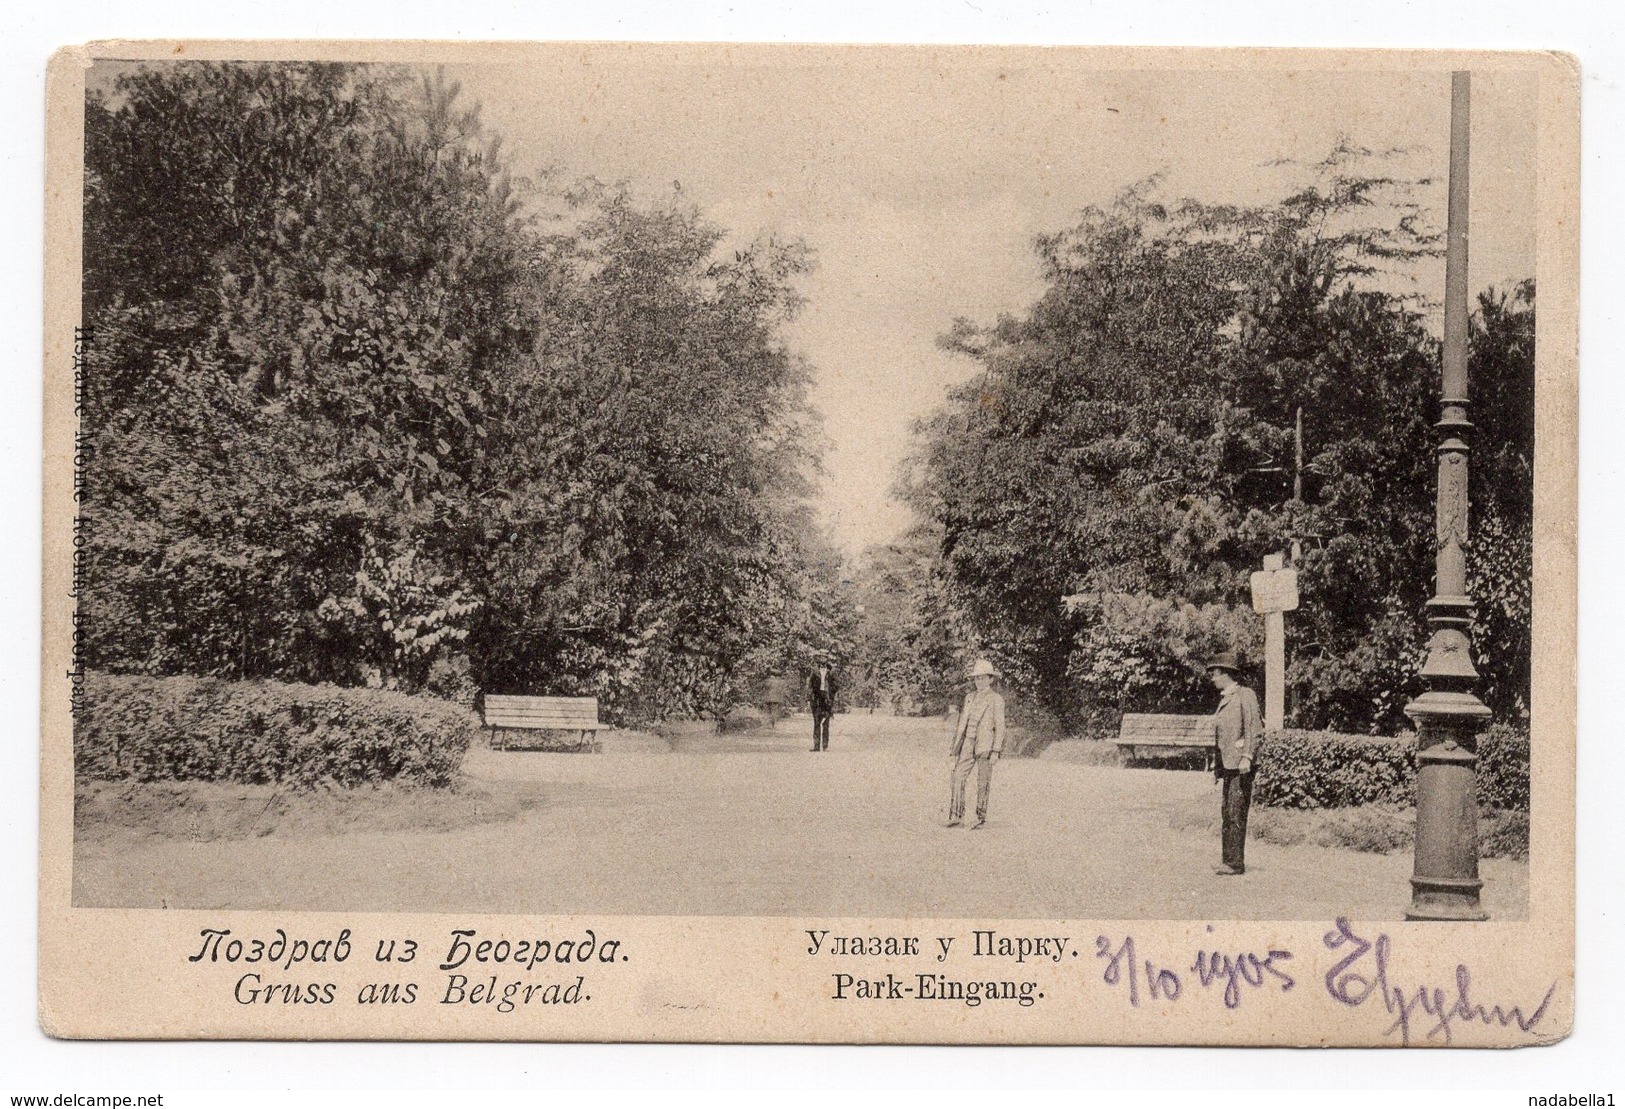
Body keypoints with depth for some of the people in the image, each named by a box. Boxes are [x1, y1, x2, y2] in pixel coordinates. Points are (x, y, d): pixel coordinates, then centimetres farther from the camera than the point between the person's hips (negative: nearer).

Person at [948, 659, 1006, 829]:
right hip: (968, 745, 5)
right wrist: (956, 747, 14)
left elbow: (1000, 727, -4)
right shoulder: (969, 697, 14)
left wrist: (996, 751, -11)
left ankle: (981, 818, 8)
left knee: (983, 783, 0)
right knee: (958, 778, -5)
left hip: (985, 746, -5)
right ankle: (956, 817, -1)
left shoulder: (996, 700, -1)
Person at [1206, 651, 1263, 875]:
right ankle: (1229, 860, 14)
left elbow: (1253, 729, -13)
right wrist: (1218, 764, 21)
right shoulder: (1224, 699, 20)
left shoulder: (1246, 695, -6)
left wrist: (1246, 757, -21)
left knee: (1236, 813, -10)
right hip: (1228, 764, 9)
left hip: (1241, 764, -9)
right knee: (1227, 813, 9)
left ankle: (1236, 863, -10)